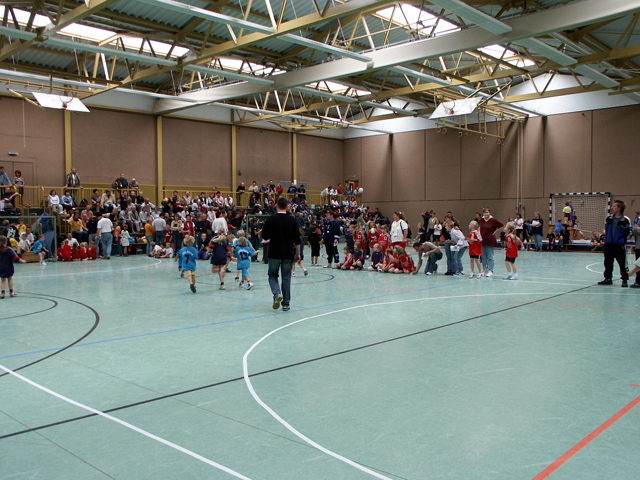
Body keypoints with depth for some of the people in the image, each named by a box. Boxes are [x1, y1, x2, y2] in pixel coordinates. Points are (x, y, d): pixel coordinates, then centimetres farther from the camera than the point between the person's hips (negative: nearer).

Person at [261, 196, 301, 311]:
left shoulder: (271, 219, -6)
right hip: (288, 254, 1)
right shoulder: (292, 220, -1)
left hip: (274, 253, -1)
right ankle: (286, 304, 10)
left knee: (272, 276, 14)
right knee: (286, 278, 9)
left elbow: (265, 236, -4)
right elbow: (297, 239, 1)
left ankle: (277, 294, -12)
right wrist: (297, 254, 11)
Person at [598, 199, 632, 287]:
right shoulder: (609, 218, 7)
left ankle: (624, 280, 9)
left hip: (620, 245, -5)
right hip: (608, 244, 5)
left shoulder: (626, 220, -8)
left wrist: (622, 240, -9)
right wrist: (606, 237, 10)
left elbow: (629, 232, -5)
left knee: (623, 263, 0)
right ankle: (608, 278, 22)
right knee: (608, 262, 11)